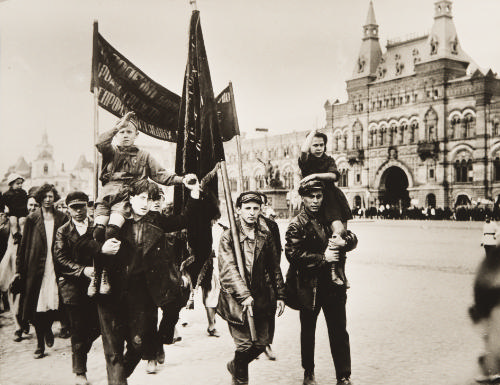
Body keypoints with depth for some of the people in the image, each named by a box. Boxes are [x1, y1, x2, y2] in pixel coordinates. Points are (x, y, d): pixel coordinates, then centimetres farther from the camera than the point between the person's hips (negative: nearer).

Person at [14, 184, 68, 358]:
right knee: (37, 306, 1)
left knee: (53, 304, -3)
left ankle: (48, 328, 29)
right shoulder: (32, 219, 4)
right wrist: (19, 269, 2)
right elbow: (23, 245, 5)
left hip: (55, 267, 0)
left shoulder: (62, 219, 6)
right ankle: (40, 344, 14)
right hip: (36, 268, 0)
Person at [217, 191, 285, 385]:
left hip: (260, 299, 5)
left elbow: (274, 267, 14)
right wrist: (244, 295, -26)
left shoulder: (265, 235, 7)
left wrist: (280, 295, 11)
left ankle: (235, 365, 35)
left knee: (261, 343, 7)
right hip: (236, 299, -4)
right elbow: (228, 270, -16)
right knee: (244, 344, -1)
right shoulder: (228, 236, -7)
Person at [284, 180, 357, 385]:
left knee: (339, 331, 3)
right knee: (308, 332, 13)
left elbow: (352, 238, 10)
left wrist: (345, 241, -13)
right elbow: (293, 254, -17)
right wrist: (323, 258, -20)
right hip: (308, 287, -3)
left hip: (332, 285, 3)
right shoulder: (297, 225, -7)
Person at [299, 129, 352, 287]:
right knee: (338, 230, -26)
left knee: (343, 239, 4)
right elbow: (303, 150, -23)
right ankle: (332, 270, -16)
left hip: (336, 199, 5)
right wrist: (313, 132, -7)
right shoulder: (306, 161, 1)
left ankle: (341, 272, 17)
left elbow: (333, 175, -7)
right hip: (322, 202, -5)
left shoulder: (328, 160, 13)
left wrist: (315, 175, -20)